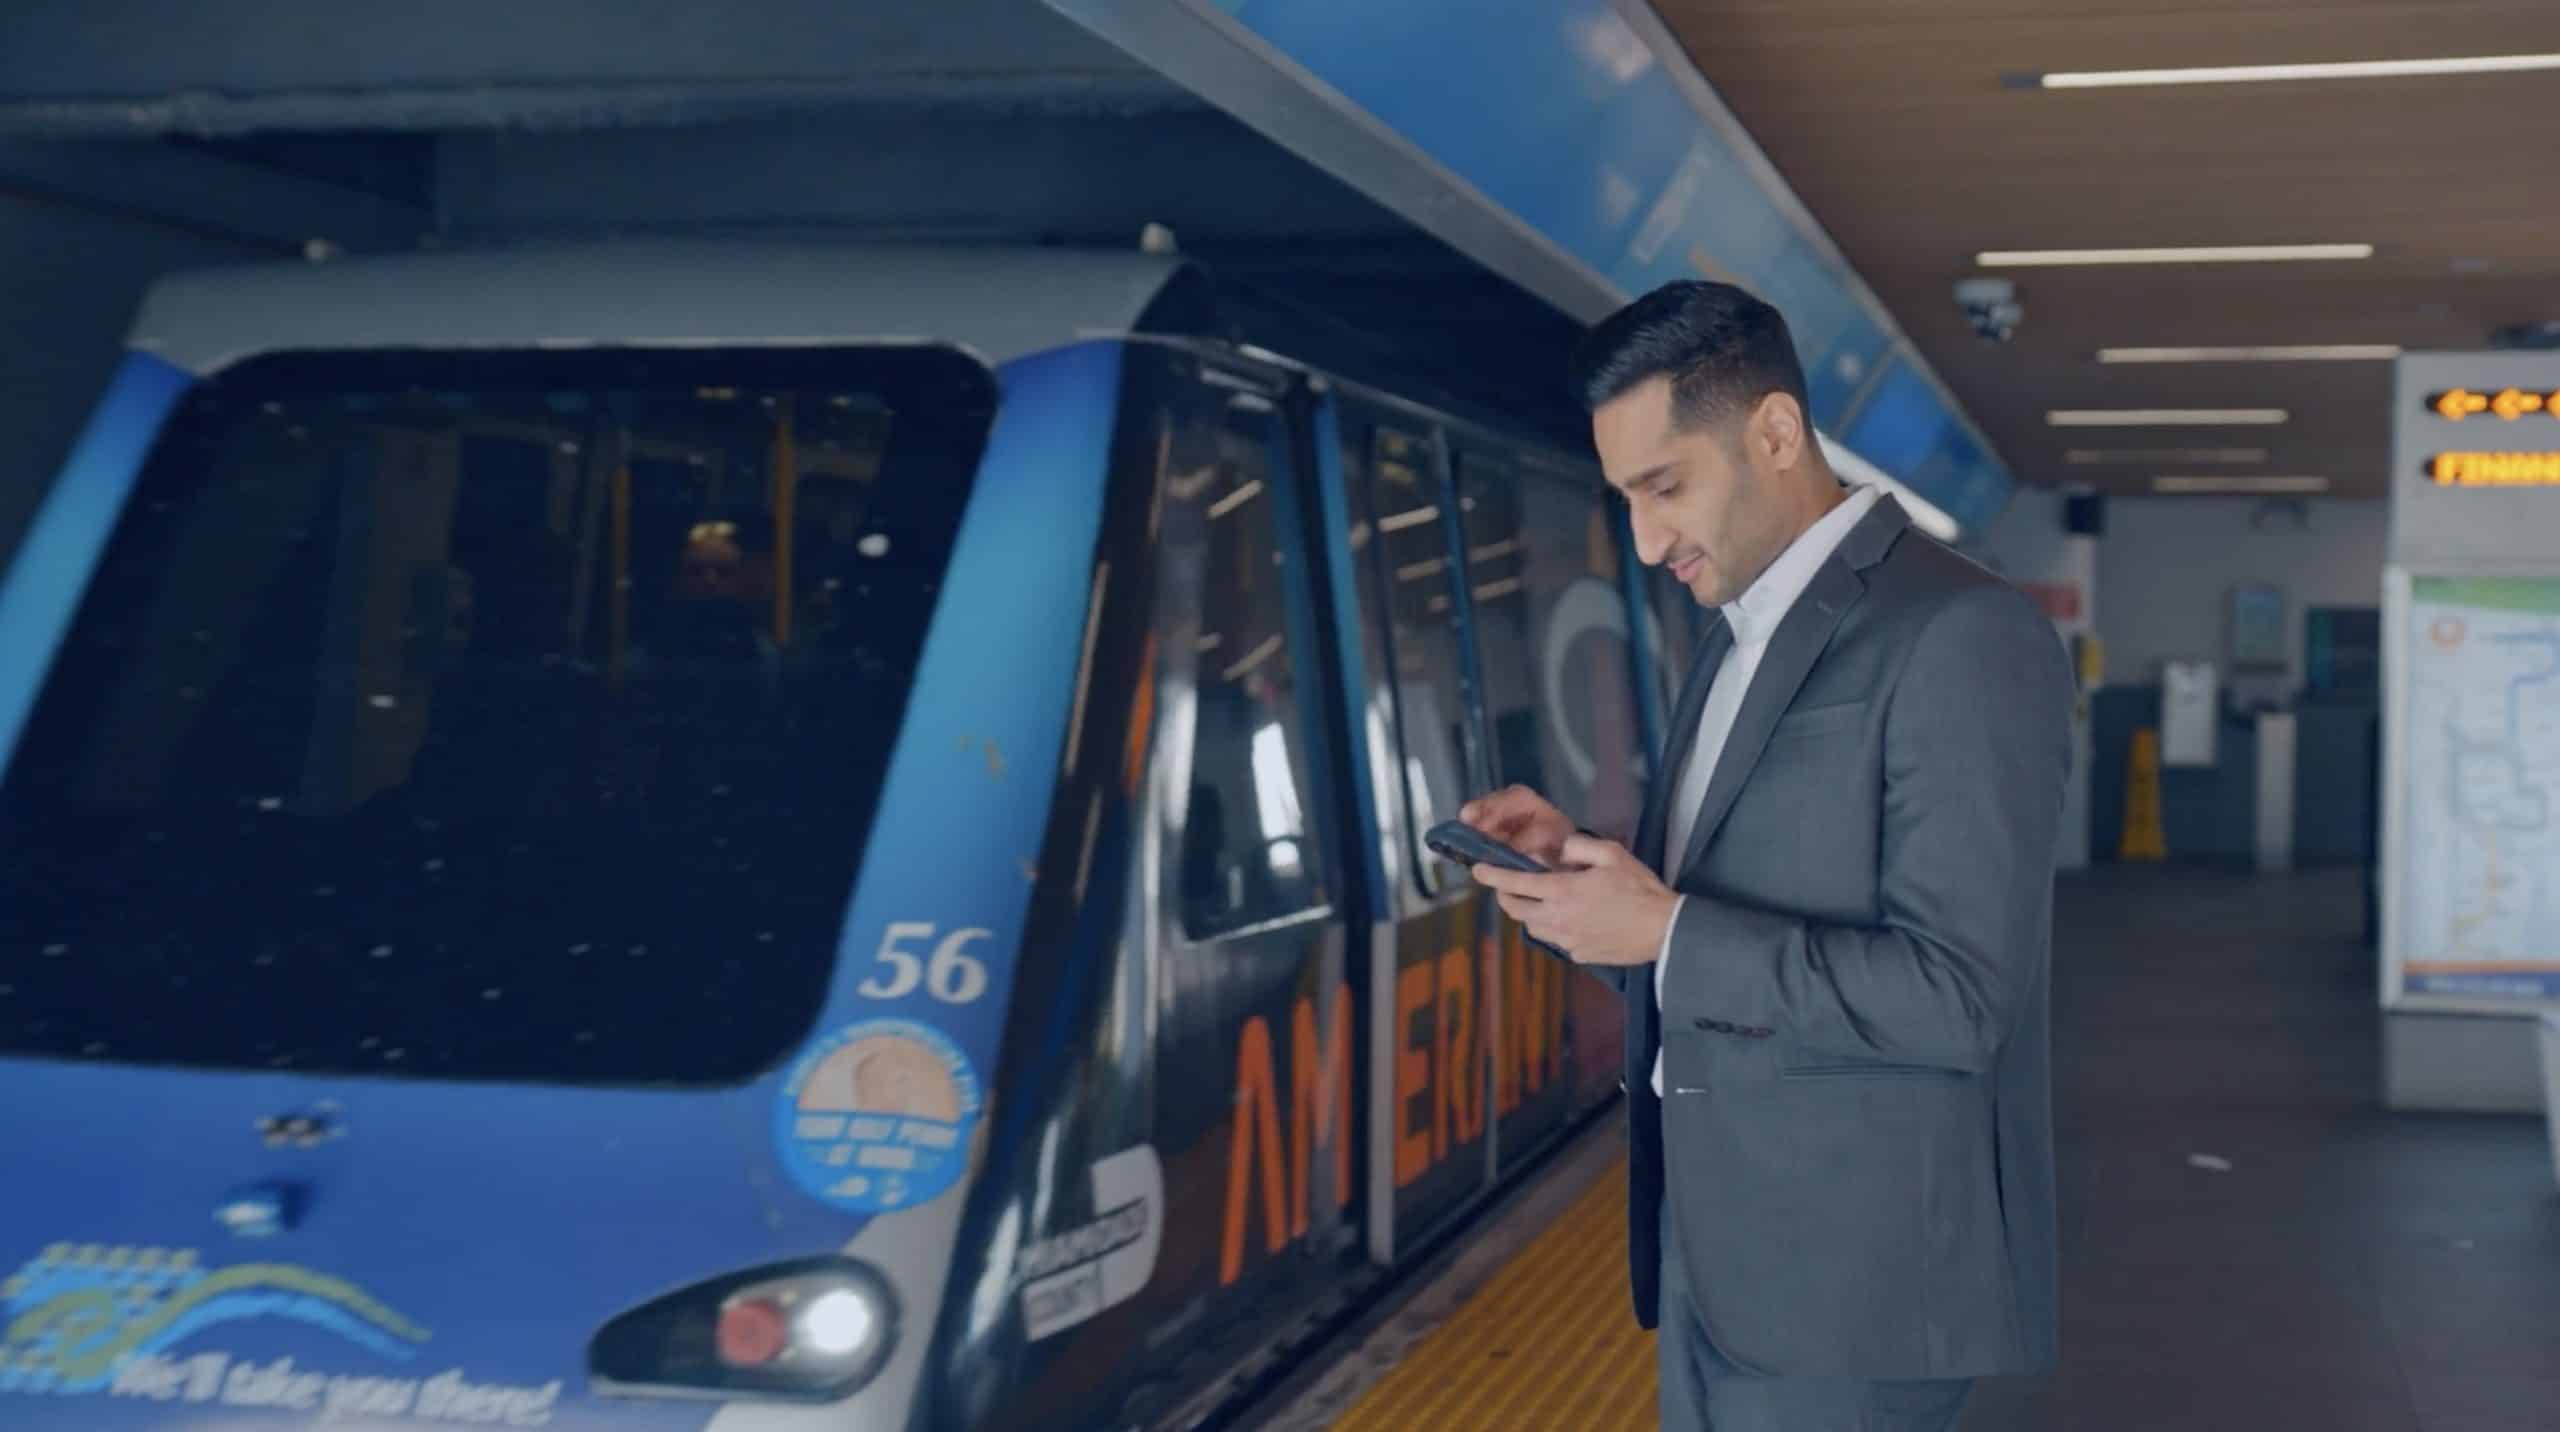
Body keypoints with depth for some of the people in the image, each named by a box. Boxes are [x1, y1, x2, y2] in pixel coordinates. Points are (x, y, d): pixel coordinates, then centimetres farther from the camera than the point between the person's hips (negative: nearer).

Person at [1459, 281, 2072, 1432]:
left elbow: (1955, 996, -20)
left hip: (1851, 1275, -8)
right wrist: (1578, 868, 0)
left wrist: (1669, 932, -21)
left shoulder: (1963, 636, -15)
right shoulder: (1738, 632, 13)